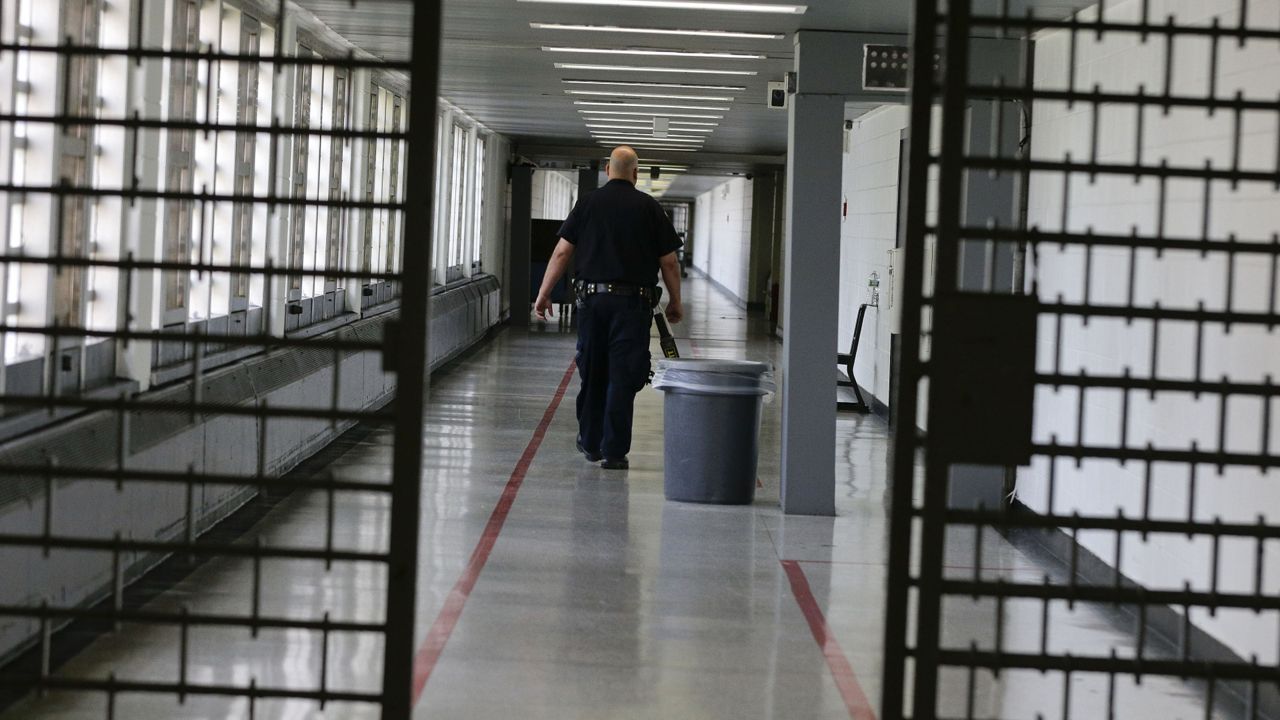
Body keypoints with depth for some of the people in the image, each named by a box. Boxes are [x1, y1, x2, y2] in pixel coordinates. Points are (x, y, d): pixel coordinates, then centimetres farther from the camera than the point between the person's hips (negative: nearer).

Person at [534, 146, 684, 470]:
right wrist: (675, 302, 14)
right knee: (623, 377, 0)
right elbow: (669, 262, 2)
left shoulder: (587, 203, 3)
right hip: (633, 302, -2)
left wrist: (544, 293, 6)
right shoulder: (649, 208, 0)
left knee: (592, 373, 15)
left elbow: (562, 252, 0)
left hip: (592, 297, 2)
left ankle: (590, 442, 24)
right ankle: (614, 451, -1)